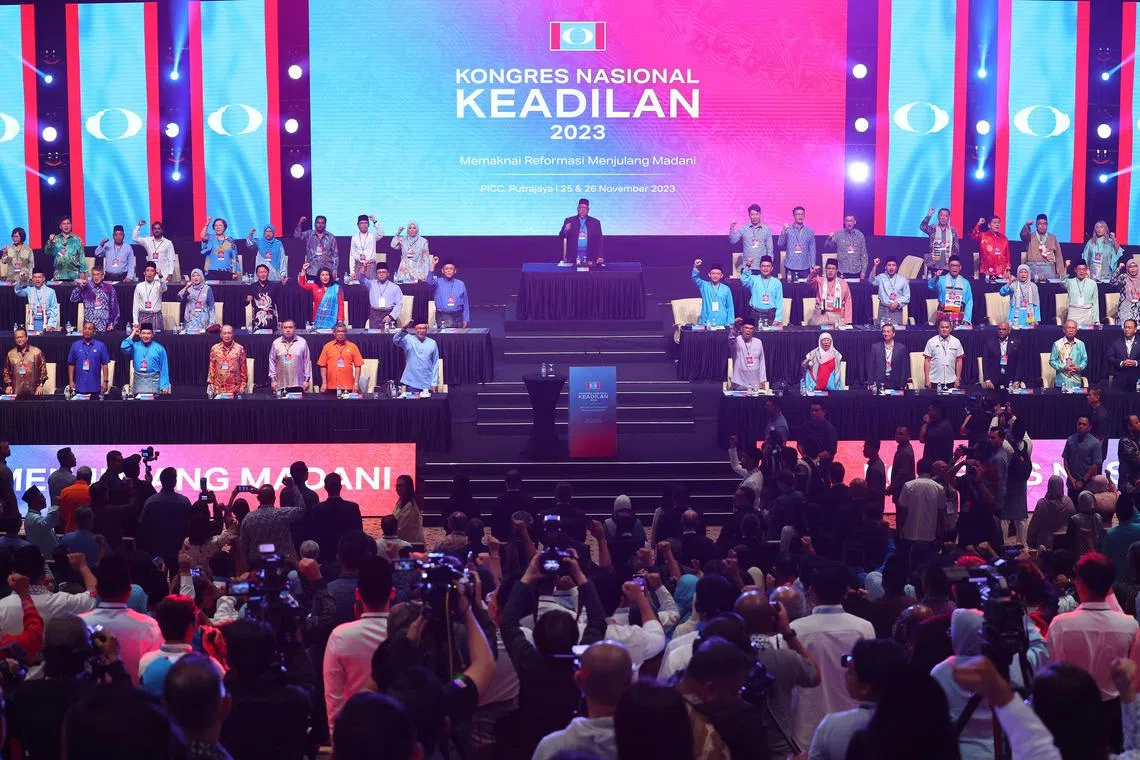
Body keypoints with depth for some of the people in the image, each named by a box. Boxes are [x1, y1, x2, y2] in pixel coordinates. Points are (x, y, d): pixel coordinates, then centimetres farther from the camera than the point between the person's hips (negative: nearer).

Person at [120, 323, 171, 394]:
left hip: (153, 381, -2)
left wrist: (164, 386, -8)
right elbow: (124, 347, -11)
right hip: (138, 380, 2)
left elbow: (164, 368, 0)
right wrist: (134, 333, -1)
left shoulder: (159, 348, 3)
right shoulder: (135, 346, 10)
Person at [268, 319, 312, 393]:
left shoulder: (302, 342, 2)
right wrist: (273, 379, 4)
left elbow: (307, 362, 4)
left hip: (298, 384, -1)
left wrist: (307, 379, 1)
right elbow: (272, 362, 8)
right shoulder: (276, 343, 5)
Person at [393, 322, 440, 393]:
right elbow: (396, 340, -18)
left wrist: (435, 383, -1)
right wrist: (403, 329, -38)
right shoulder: (408, 340, 2)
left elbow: (435, 364, 5)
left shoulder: (432, 343, 5)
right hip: (411, 383, -1)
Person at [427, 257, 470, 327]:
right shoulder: (438, 283, 6)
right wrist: (433, 265, -26)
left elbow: (465, 303, 9)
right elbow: (430, 281, -18)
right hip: (442, 316, -1)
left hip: (457, 316, 1)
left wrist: (466, 320, 4)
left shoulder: (460, 284, 8)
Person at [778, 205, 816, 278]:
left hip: (804, 267, 1)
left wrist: (813, 266, 4)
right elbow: (780, 244, -6)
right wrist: (784, 231, -20)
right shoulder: (788, 229, 1)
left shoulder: (809, 231, 6)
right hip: (790, 267, -1)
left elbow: (812, 249, 8)